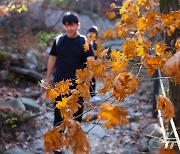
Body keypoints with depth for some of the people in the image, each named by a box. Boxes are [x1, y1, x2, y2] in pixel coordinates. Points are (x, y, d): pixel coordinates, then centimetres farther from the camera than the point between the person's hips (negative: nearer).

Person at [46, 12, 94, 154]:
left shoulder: (84, 42, -5)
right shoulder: (58, 40, 1)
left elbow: (91, 61, -12)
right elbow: (52, 59, 10)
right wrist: (48, 78, 11)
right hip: (60, 83, 1)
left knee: (77, 112, 12)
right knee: (59, 113, 0)